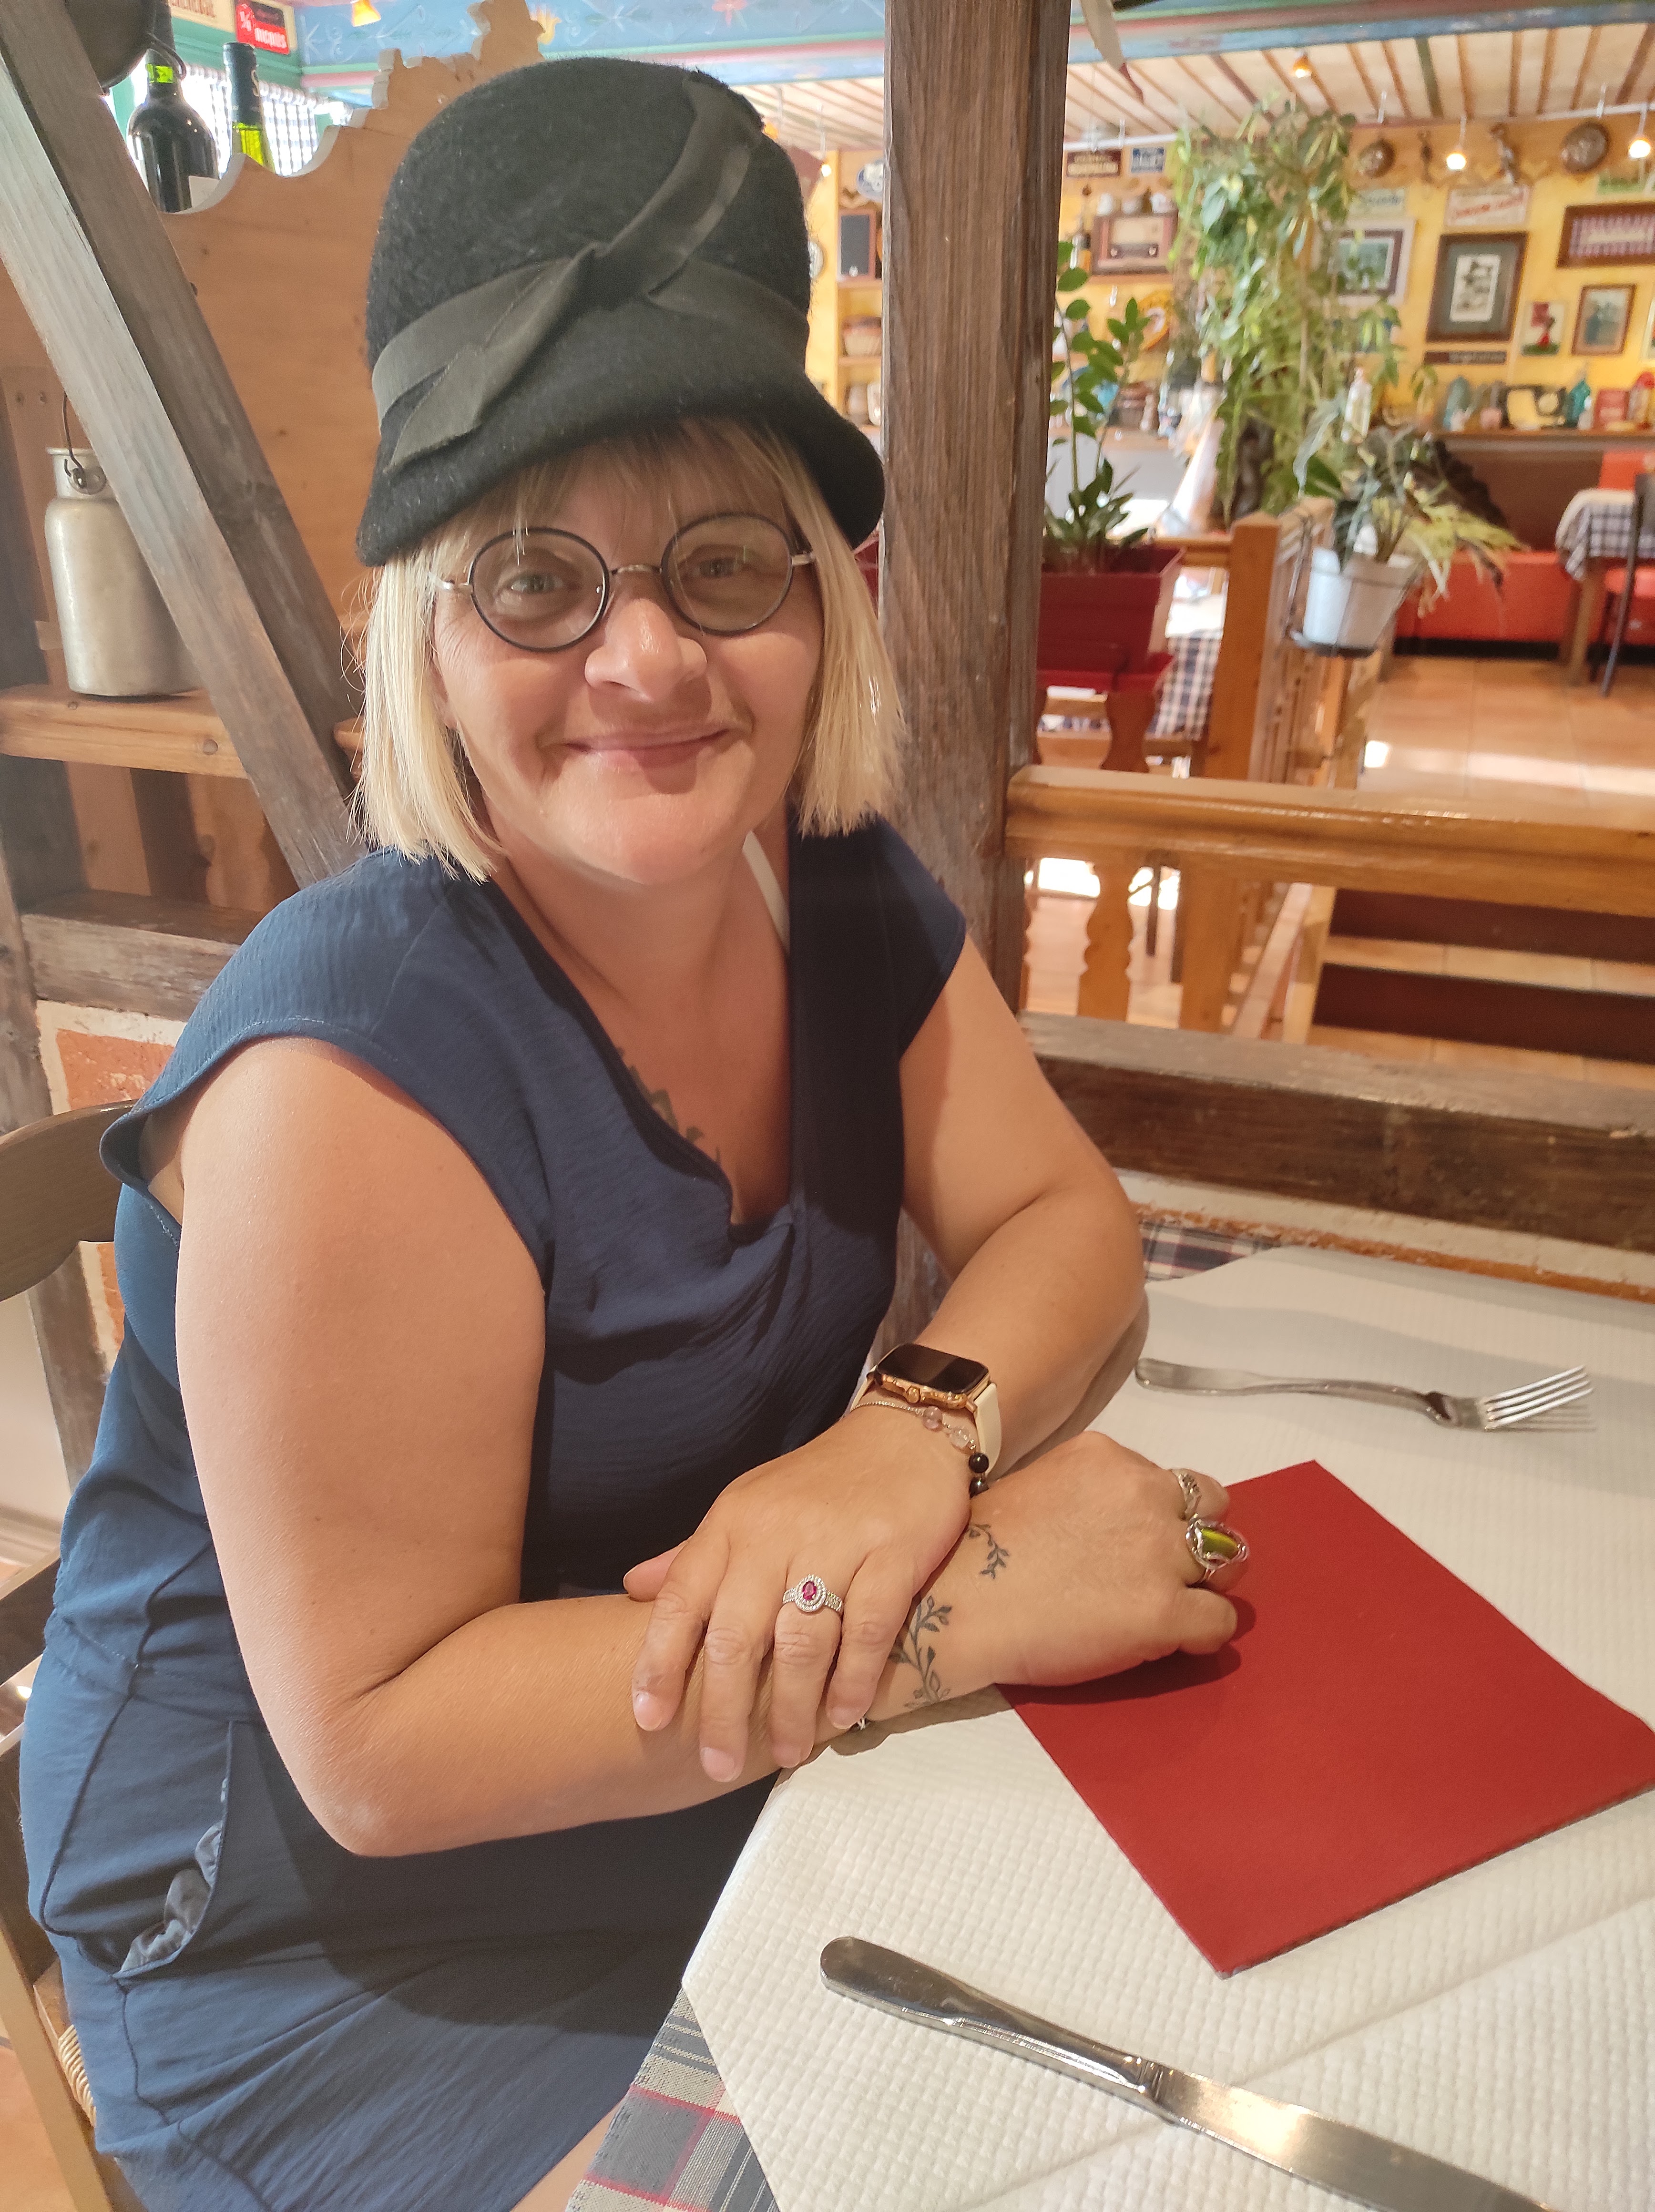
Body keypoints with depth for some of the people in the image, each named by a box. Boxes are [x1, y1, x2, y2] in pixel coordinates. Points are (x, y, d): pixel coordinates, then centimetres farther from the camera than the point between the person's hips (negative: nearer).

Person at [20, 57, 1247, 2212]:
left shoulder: (841, 889, -9)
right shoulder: (357, 1068, -30)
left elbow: (1067, 1222, -5)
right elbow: (378, 1739, -26)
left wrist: (916, 1431, -26)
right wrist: (969, 1595, -30)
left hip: (748, 1776, 6)